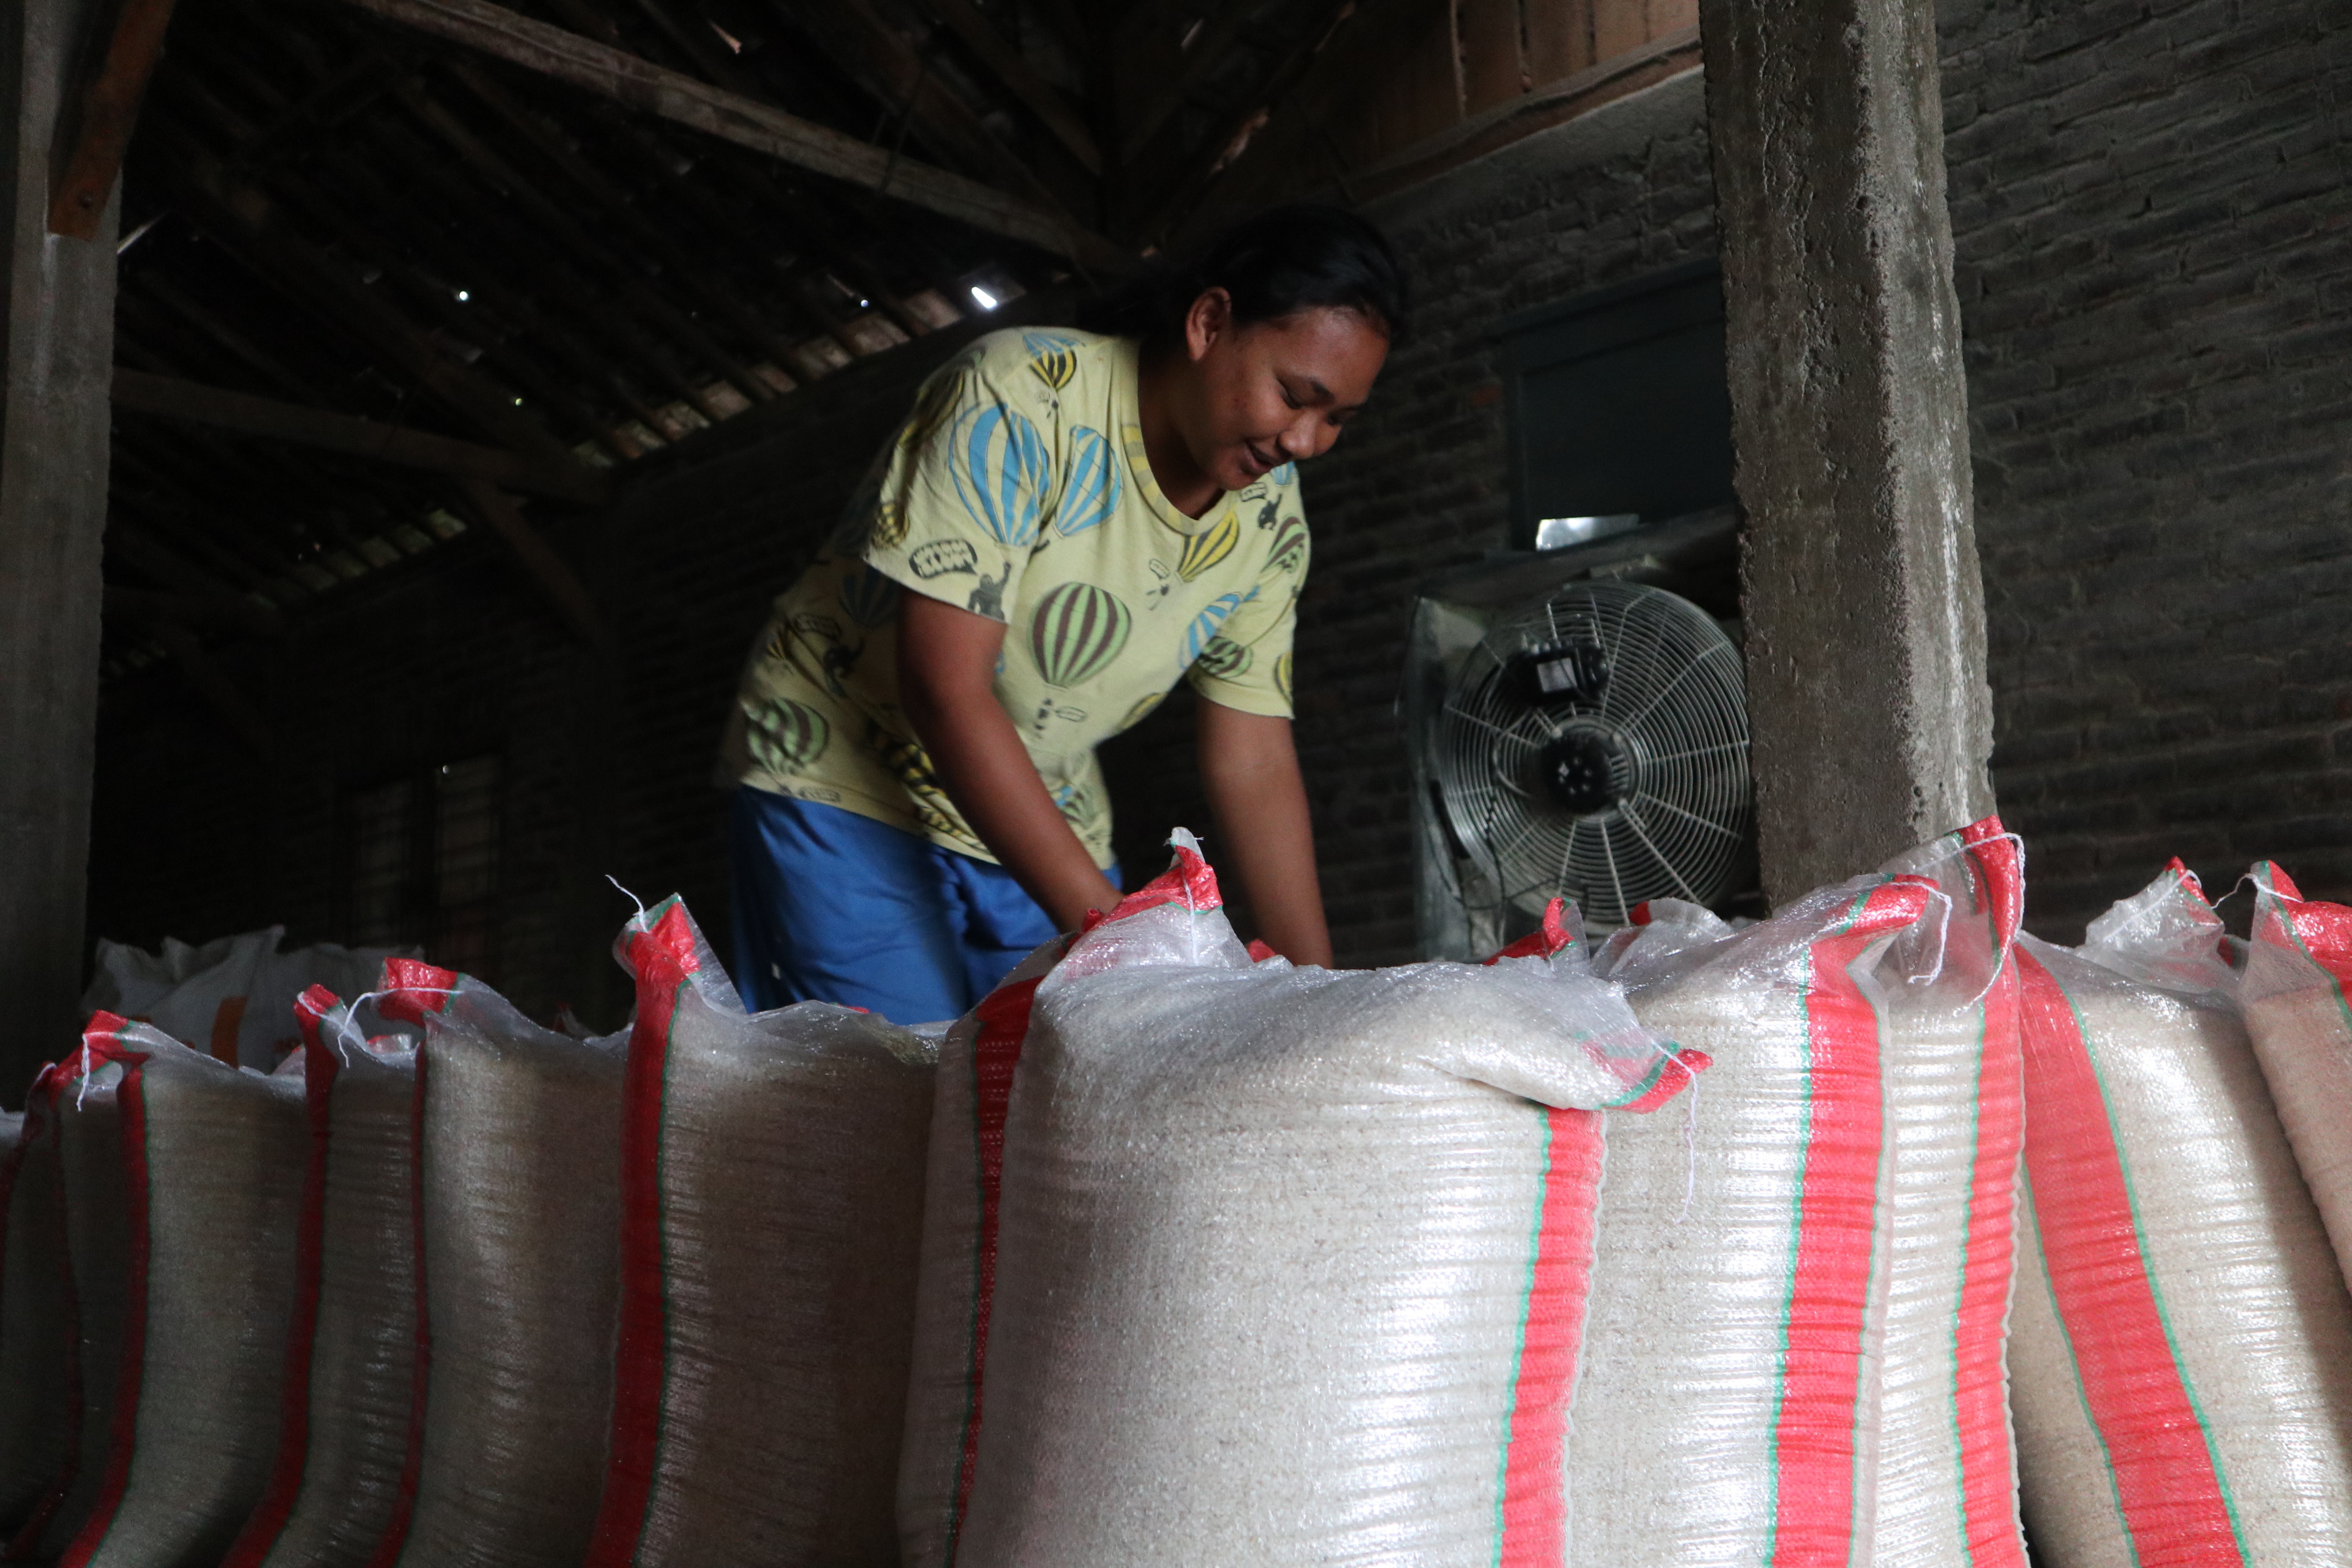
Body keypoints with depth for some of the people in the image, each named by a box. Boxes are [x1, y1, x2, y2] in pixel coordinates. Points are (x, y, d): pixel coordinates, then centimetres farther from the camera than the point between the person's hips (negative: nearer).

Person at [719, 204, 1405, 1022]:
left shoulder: (1269, 514, -4)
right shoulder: (1019, 401, -24)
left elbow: (1253, 764, -2)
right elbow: (944, 689, -29)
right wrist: (1110, 929, -34)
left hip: (1041, 823, 6)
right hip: (846, 787, -5)